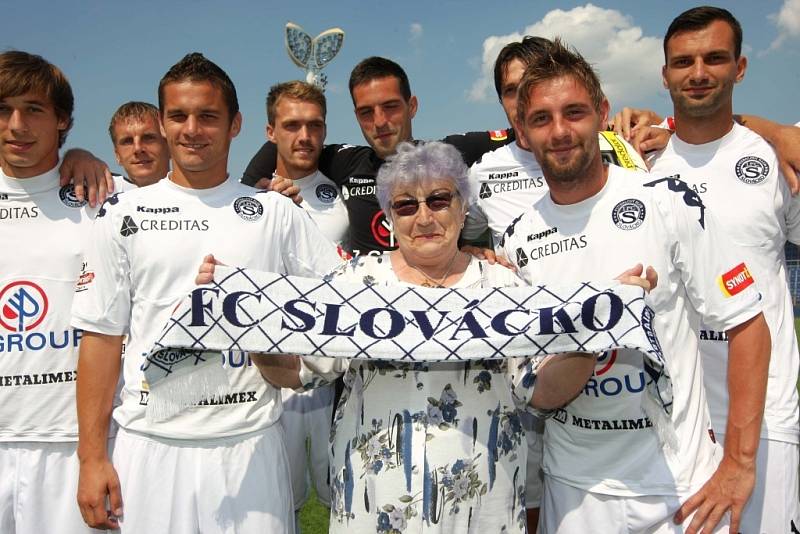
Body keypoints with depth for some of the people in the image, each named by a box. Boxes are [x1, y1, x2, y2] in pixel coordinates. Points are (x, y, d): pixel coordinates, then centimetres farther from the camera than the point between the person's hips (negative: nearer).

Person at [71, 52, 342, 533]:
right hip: (150, 444, 1)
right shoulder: (124, 215, 4)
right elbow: (102, 336, 3)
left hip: (250, 444, 0)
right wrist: (92, 456, 0)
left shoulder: (275, 212, 3)